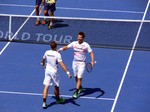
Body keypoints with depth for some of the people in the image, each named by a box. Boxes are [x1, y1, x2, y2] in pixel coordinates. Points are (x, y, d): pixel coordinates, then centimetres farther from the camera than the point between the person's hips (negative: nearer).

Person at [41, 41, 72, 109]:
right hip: (54, 72, -4)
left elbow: (43, 59, 18)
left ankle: (44, 102, -10)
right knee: (56, 86, 17)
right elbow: (62, 64, -24)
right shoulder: (57, 54, -18)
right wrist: (68, 73, -25)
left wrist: (43, 64, 41)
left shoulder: (47, 52, -3)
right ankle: (58, 99, 37)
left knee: (46, 86, -1)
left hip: (47, 71, 4)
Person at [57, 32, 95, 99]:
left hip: (81, 63, -4)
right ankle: (80, 88, 39)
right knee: (76, 77, 15)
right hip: (75, 62, 4)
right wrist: (61, 49, -21)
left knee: (79, 78, -9)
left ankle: (76, 93, -8)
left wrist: (92, 61, -20)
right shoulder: (74, 43, -2)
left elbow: (91, 53, -8)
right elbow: (66, 47, -1)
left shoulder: (86, 45, -11)